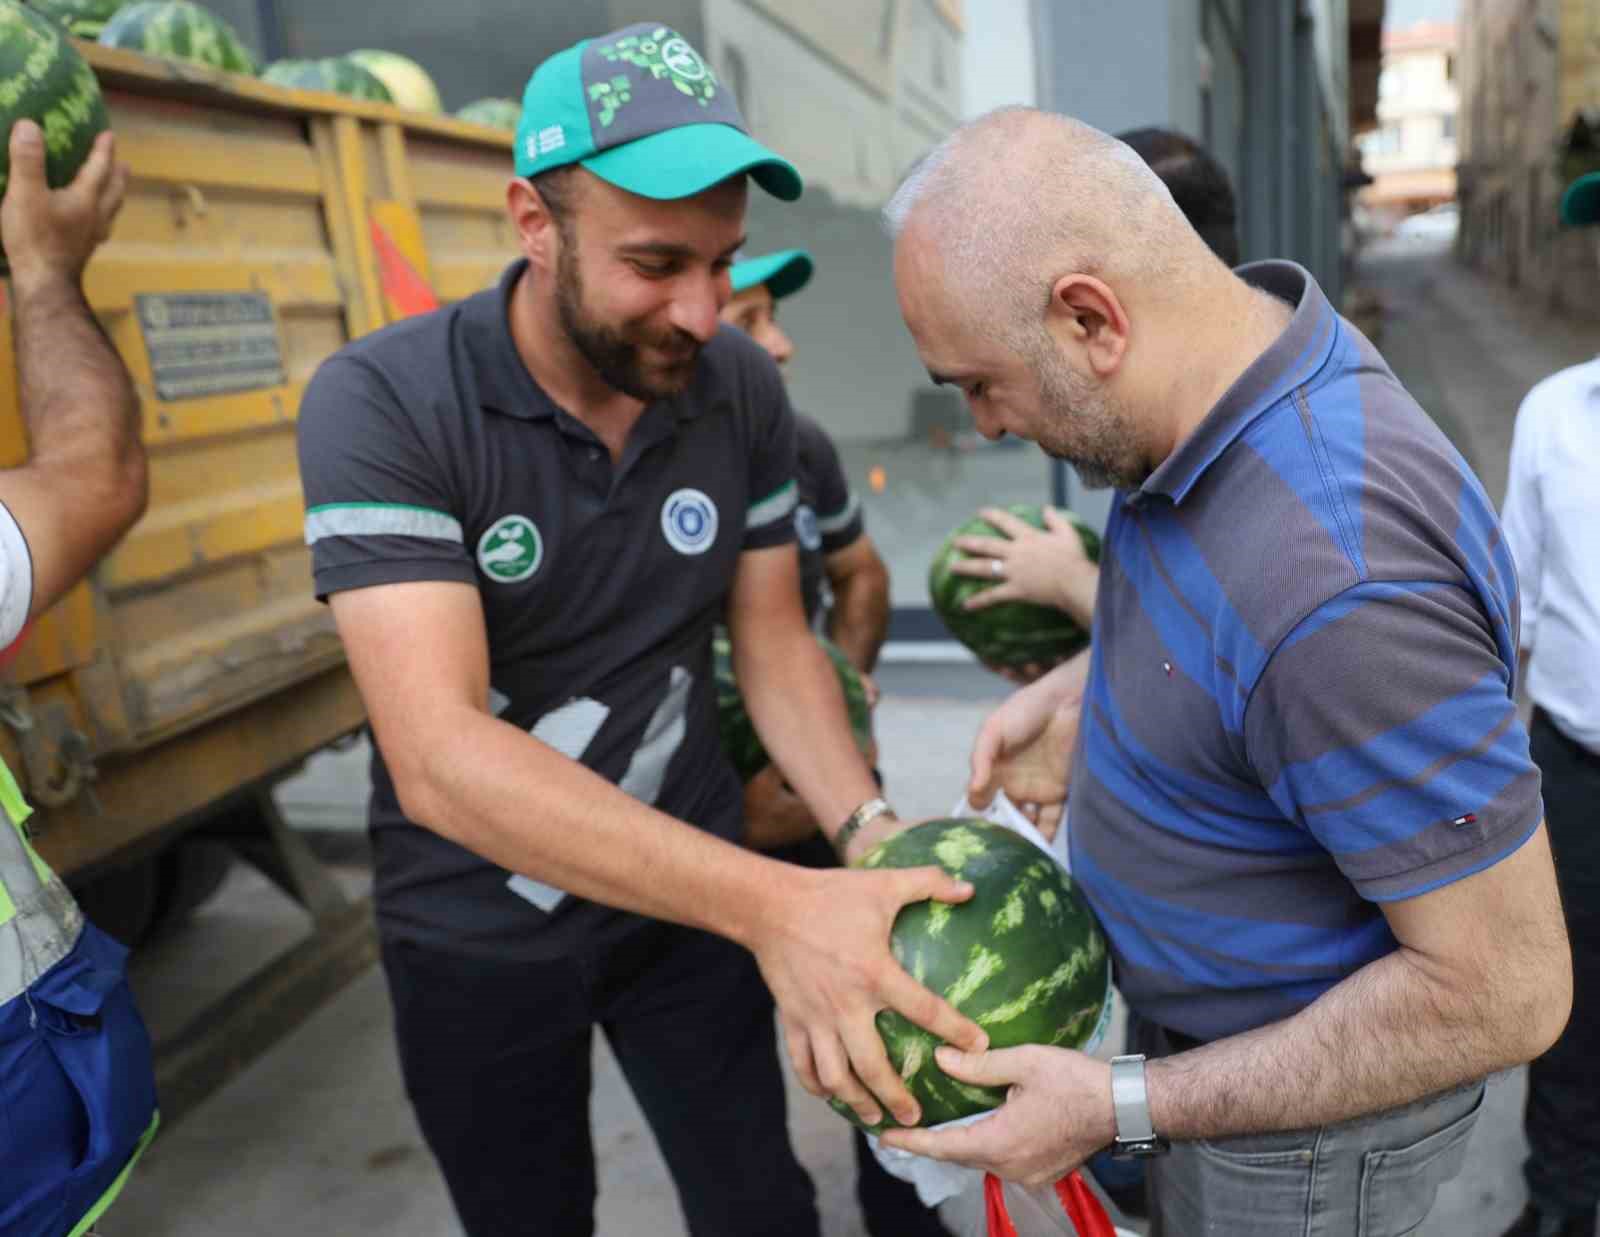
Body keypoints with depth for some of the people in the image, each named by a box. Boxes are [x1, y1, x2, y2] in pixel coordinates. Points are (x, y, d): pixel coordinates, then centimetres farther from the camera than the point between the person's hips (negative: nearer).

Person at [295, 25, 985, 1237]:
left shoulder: (740, 386, -11)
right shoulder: (380, 405, -24)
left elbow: (773, 639, -1)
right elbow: (440, 755, -34)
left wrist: (866, 831, -20)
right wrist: (770, 903, -43)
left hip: (685, 889, 3)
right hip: (476, 928, -2)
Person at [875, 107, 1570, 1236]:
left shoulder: (1337, 578, -38)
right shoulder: (1244, 365, -9)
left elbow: (1507, 990, -29)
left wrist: (1124, 1106, -25)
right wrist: (1085, 689, -4)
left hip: (1310, 1118, -8)